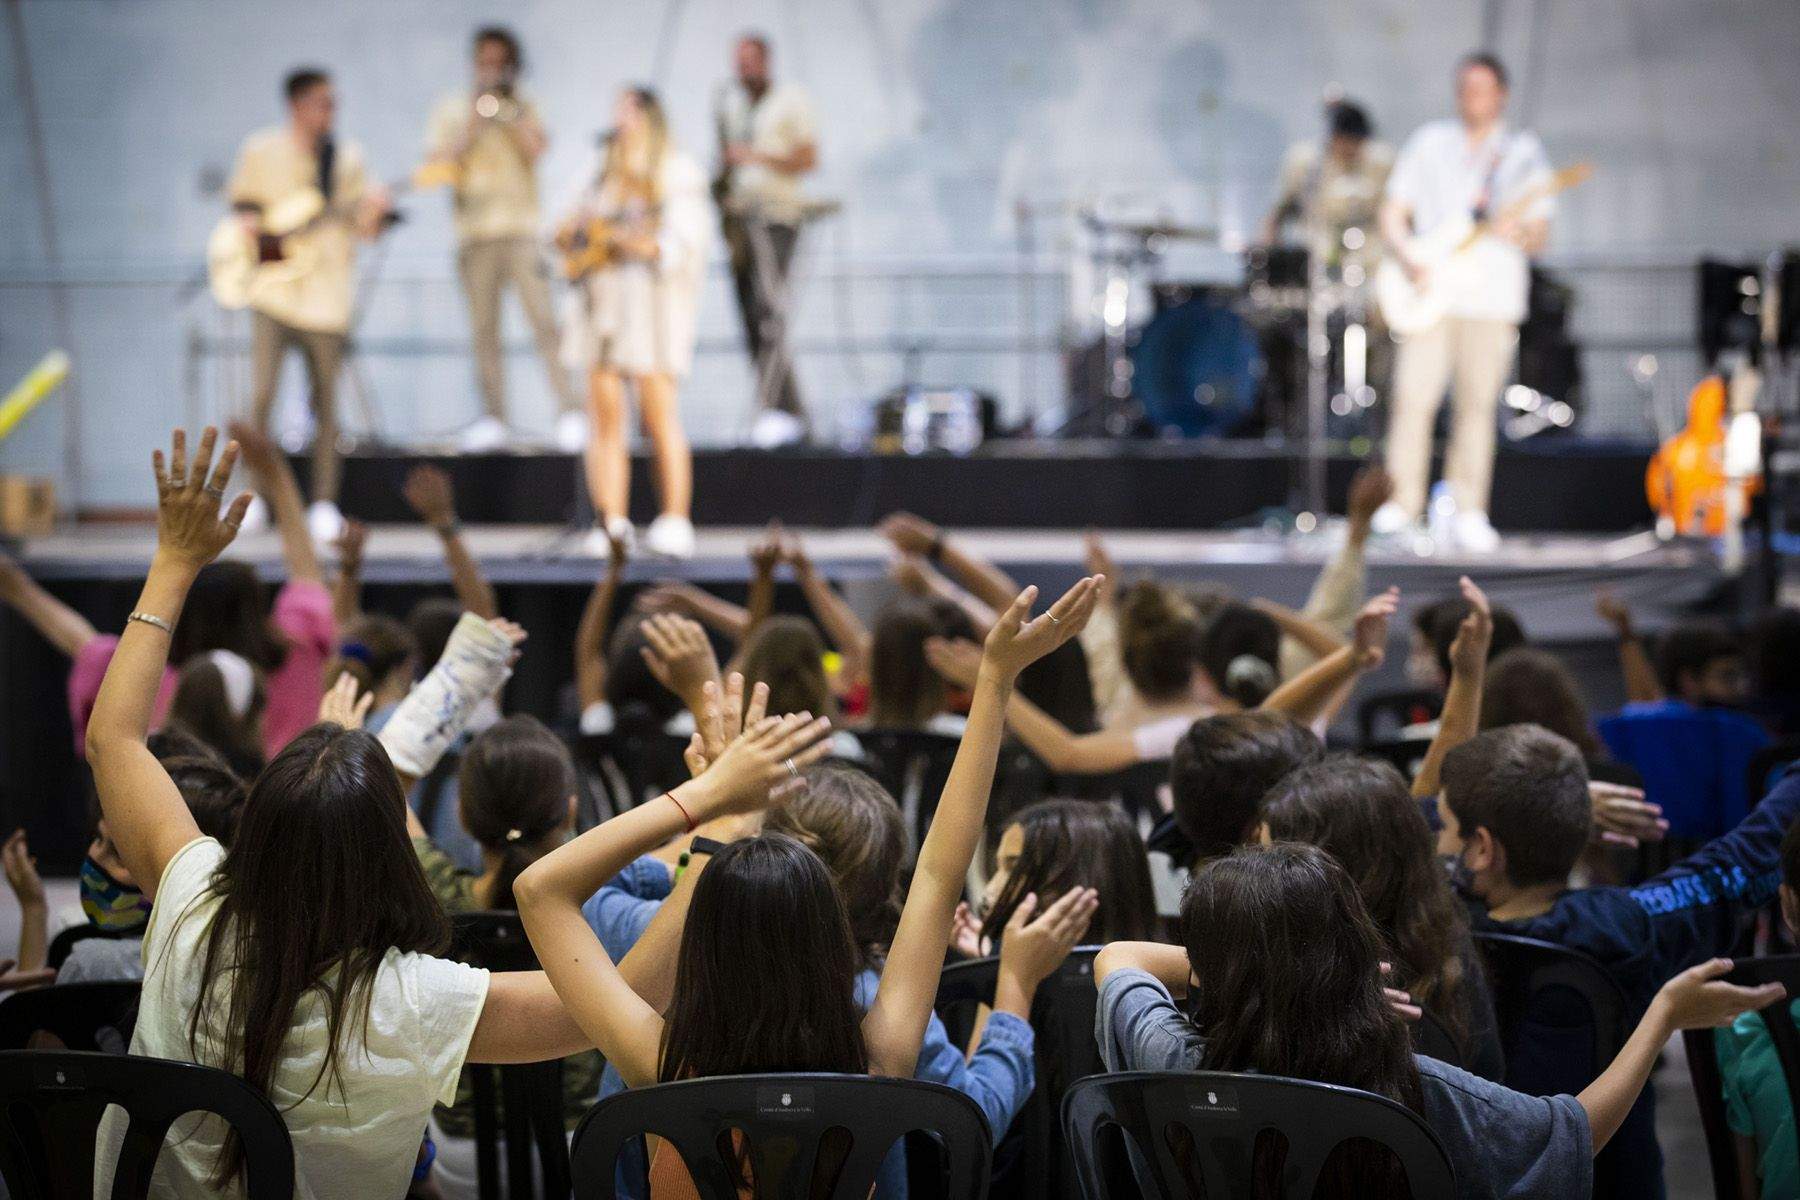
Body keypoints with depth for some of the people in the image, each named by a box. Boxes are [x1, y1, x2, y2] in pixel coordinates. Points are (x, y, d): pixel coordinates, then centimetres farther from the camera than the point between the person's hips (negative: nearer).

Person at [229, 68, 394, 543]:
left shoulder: (346, 157, 6)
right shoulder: (260, 151, 2)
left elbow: (363, 227, 7)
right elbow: (242, 201, 16)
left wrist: (373, 213, -14)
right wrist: (251, 224, -5)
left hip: (327, 295, 2)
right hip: (274, 290, -1)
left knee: (325, 401, 5)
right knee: (261, 394, -12)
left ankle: (324, 504, 14)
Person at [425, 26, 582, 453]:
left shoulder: (523, 107, 11)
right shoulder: (452, 108, 12)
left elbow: (537, 150, -6)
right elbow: (437, 161, 2)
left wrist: (509, 113, -12)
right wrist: (472, 125, -7)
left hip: (521, 227, -2)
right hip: (474, 229, 2)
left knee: (543, 318, -12)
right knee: (483, 328, 1)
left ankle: (569, 413, -15)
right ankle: (493, 416, 5)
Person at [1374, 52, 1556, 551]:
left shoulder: (1523, 153, 8)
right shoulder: (1429, 144, 11)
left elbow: (1540, 234, 5)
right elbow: (1393, 213, 10)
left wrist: (1520, 233, -18)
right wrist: (1410, 257, -8)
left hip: (1493, 296, 0)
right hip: (1431, 290, 0)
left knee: (1478, 403, 0)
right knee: (1413, 396, -9)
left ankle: (1469, 510, 6)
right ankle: (1402, 500, -1)